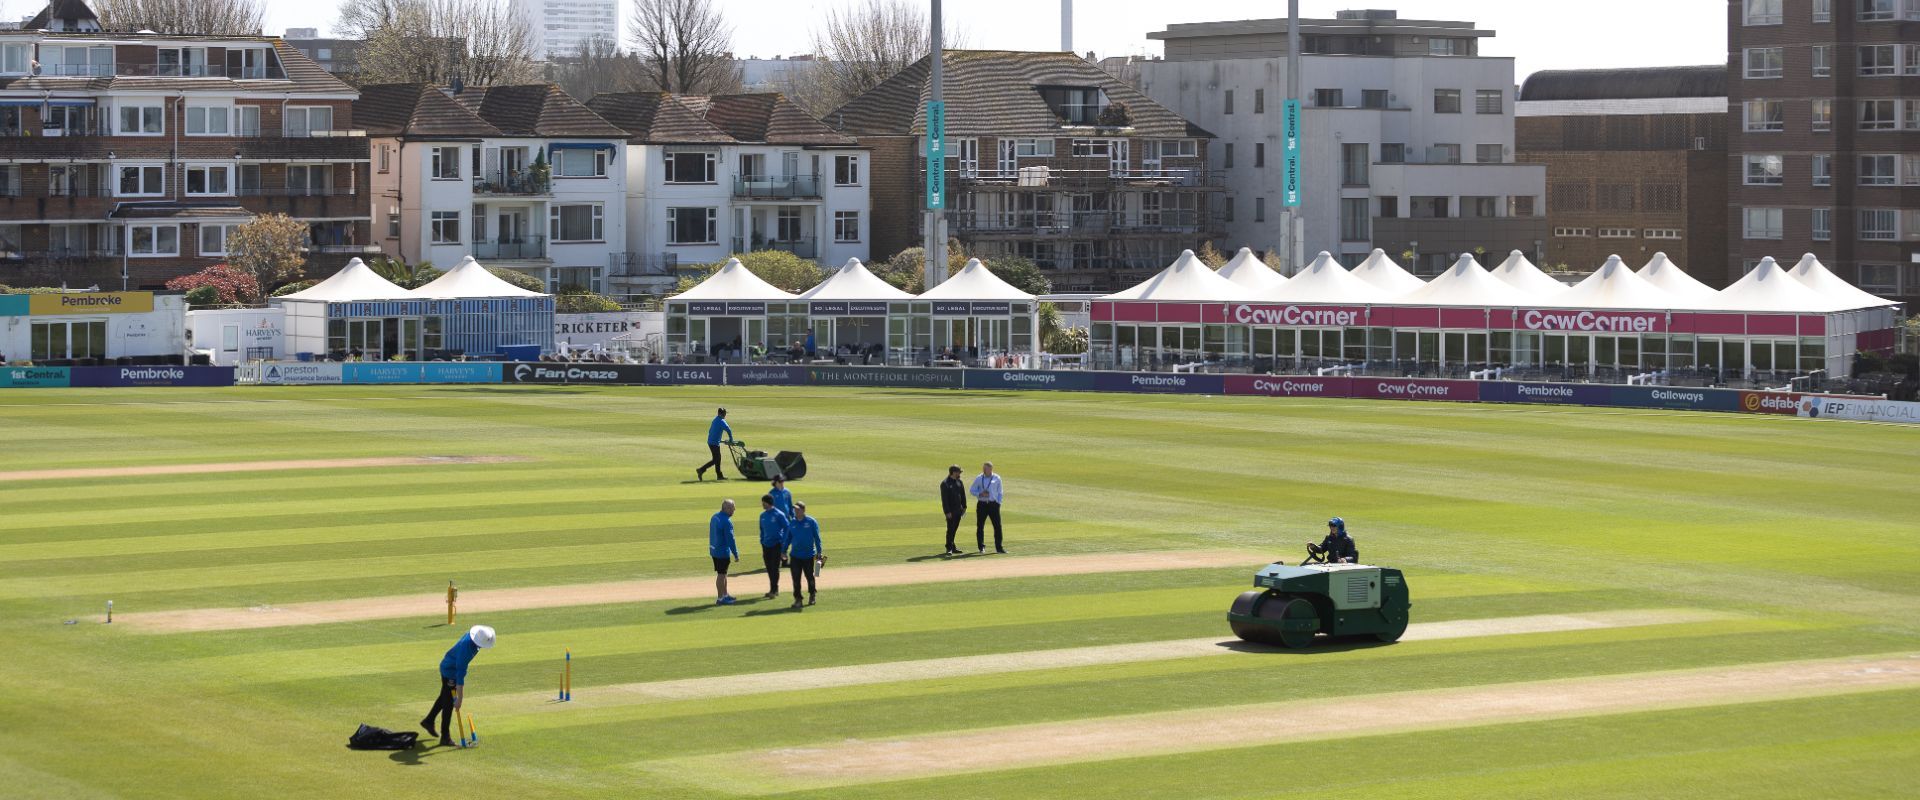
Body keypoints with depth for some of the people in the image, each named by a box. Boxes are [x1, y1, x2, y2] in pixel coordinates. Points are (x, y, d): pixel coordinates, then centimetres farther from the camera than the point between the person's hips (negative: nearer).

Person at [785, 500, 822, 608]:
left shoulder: (812, 522, -5)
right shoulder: (792, 523, 5)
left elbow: (817, 538, -3)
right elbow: (788, 538, 12)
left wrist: (819, 552, -7)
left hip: (809, 555, -2)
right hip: (795, 555, 2)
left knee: (810, 577, 10)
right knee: (796, 578, -2)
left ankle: (812, 595, 31)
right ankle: (797, 599, 3)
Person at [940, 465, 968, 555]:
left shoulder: (959, 482, 10)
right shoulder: (945, 483, -12)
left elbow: (963, 495, 18)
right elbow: (944, 499, -14)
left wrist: (964, 507, 12)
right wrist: (947, 512, -18)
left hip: (958, 510, 7)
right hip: (950, 511, -7)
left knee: (954, 529, 12)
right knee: (950, 529, -6)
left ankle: (952, 547, 19)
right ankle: (949, 548, -3)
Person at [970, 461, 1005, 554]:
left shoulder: (997, 478, 5)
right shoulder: (979, 479, 6)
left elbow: (1000, 492, 11)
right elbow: (972, 490, 10)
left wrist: (998, 503, 0)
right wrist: (980, 494, -8)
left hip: (993, 504, -1)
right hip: (982, 504, 1)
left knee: (997, 526, -5)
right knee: (980, 526, 4)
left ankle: (999, 548, 0)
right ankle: (981, 547, 16)